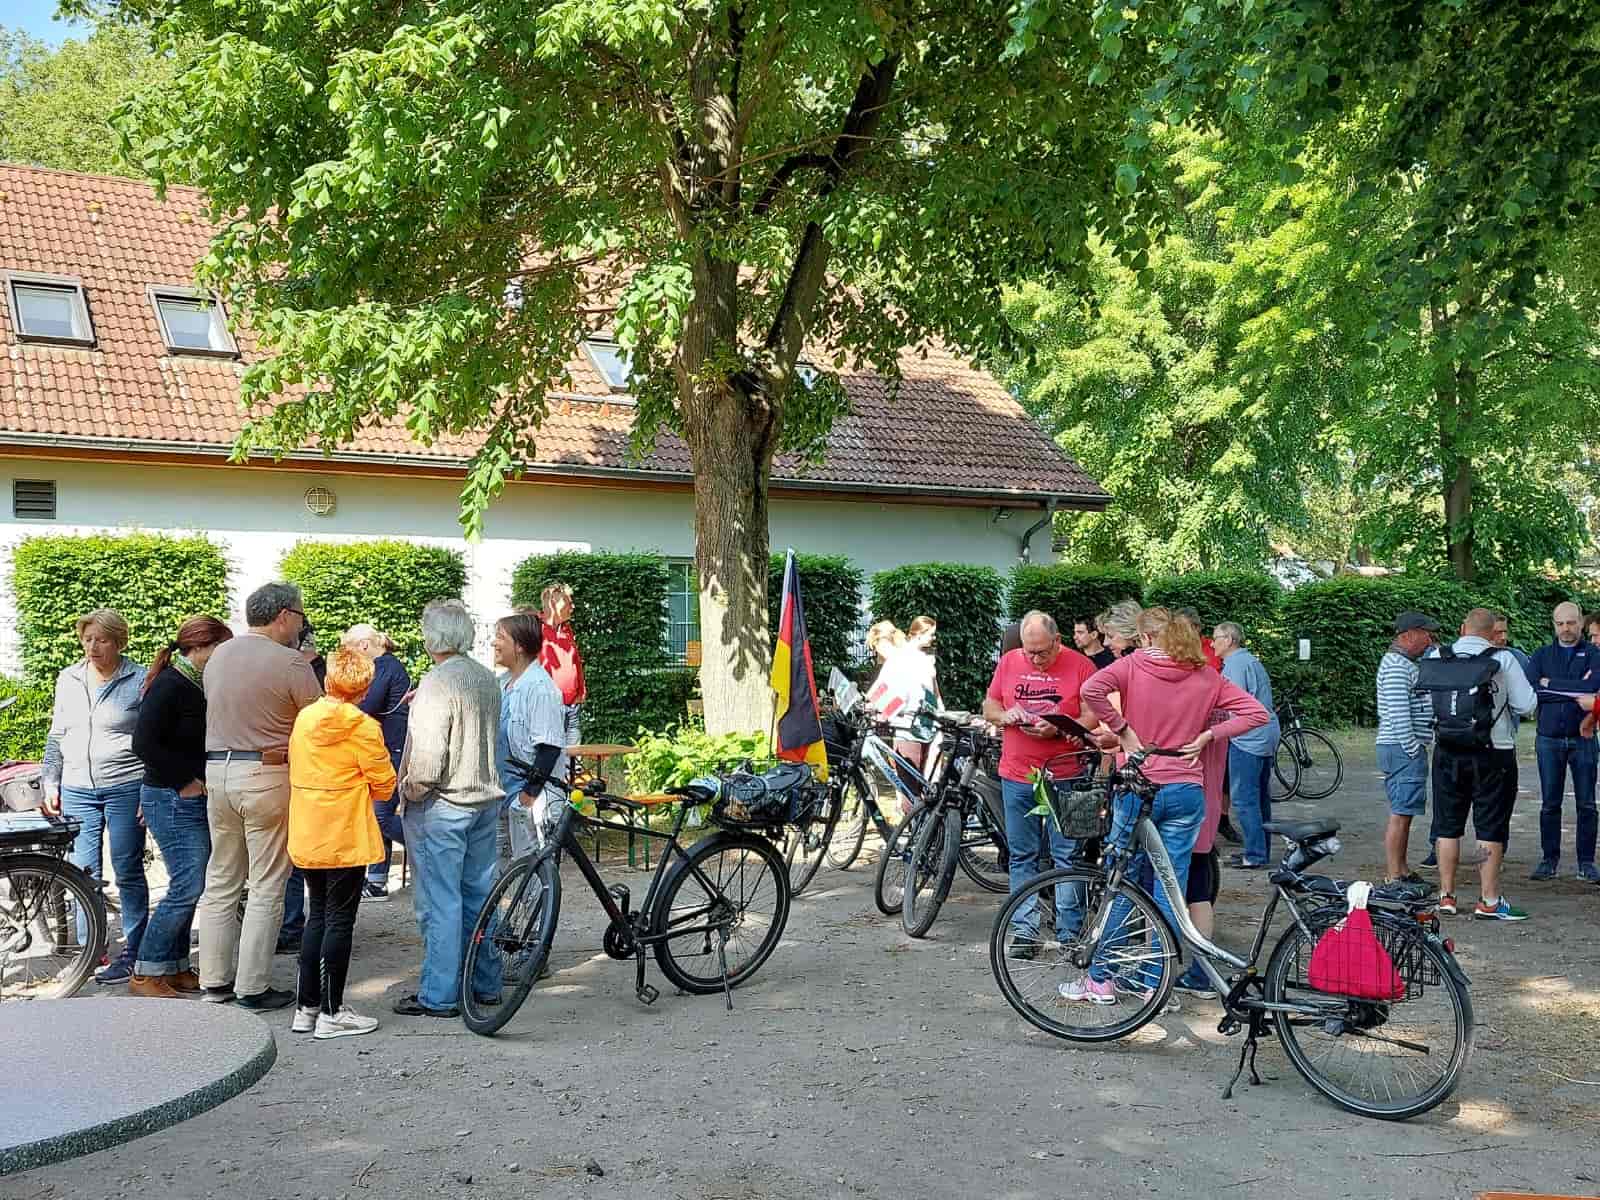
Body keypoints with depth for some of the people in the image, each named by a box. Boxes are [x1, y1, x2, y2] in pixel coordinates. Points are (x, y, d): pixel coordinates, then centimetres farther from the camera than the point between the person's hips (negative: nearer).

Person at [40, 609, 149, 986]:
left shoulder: (140, 681, -3)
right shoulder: (68, 680, 11)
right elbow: (56, 737, 18)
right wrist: (49, 782, 12)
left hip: (125, 788, -4)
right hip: (76, 790, 5)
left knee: (128, 872, 0)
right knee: (82, 873, 5)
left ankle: (132, 954, 8)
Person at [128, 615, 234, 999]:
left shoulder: (199, 685, 11)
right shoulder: (169, 685, -14)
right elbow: (144, 743, -20)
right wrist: (185, 780, -16)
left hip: (197, 798, 9)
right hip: (172, 800, -9)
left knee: (188, 887, 12)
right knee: (188, 887, -9)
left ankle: (175, 968, 21)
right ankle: (145, 974, 1)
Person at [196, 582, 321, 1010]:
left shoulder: (218, 655, 9)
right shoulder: (290, 663, -12)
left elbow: (219, 712, 17)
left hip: (217, 769, 7)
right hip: (267, 775, -7)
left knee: (221, 881, 14)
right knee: (267, 886, 2)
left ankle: (216, 981, 20)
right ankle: (253, 987, 4)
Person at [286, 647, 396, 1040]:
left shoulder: (303, 718, 4)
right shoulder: (363, 727, -13)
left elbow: (297, 771, 14)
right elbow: (384, 785, -7)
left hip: (307, 838, 6)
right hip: (347, 838, -6)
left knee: (317, 916, 16)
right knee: (340, 921, 0)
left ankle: (306, 1007, 19)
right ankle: (332, 1013, 4)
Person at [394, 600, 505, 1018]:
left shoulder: (437, 684, -18)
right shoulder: (487, 678, 7)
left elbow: (428, 756, -23)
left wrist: (410, 792, -7)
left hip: (440, 806, -8)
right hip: (485, 799, 8)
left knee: (439, 902, -1)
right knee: (478, 895, 15)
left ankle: (438, 995, 4)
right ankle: (484, 984, 23)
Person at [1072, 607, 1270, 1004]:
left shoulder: (1133, 665, -4)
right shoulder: (1206, 677, 4)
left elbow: (1091, 690, -22)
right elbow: (1257, 713, 2)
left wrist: (1123, 729, -11)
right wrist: (1205, 736, 1)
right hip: (1186, 792, 2)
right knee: (1169, 892, 8)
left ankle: (1101, 980, 15)